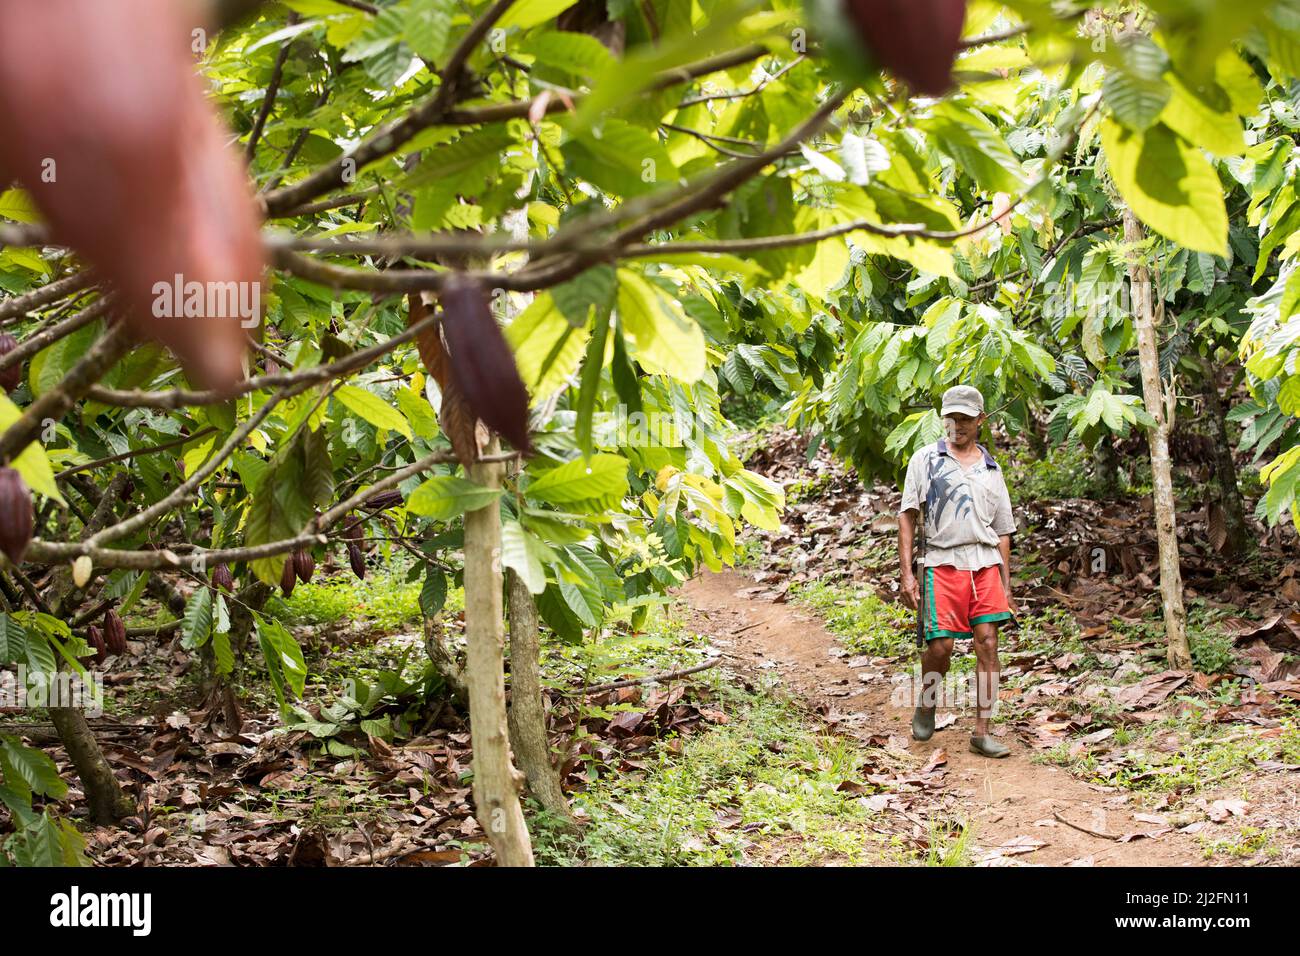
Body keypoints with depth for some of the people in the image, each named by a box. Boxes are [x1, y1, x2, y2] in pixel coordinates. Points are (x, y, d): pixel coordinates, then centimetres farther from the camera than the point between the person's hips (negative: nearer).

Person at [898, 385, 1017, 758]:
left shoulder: (991, 469, 17)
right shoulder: (926, 459, 7)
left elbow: (1002, 531, 19)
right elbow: (907, 516, 3)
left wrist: (1006, 586, 13)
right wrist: (906, 573, -6)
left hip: (985, 562, 3)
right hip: (943, 563, -3)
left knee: (988, 643, -6)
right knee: (940, 646, -8)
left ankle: (982, 733, -2)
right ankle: (926, 707, 21)